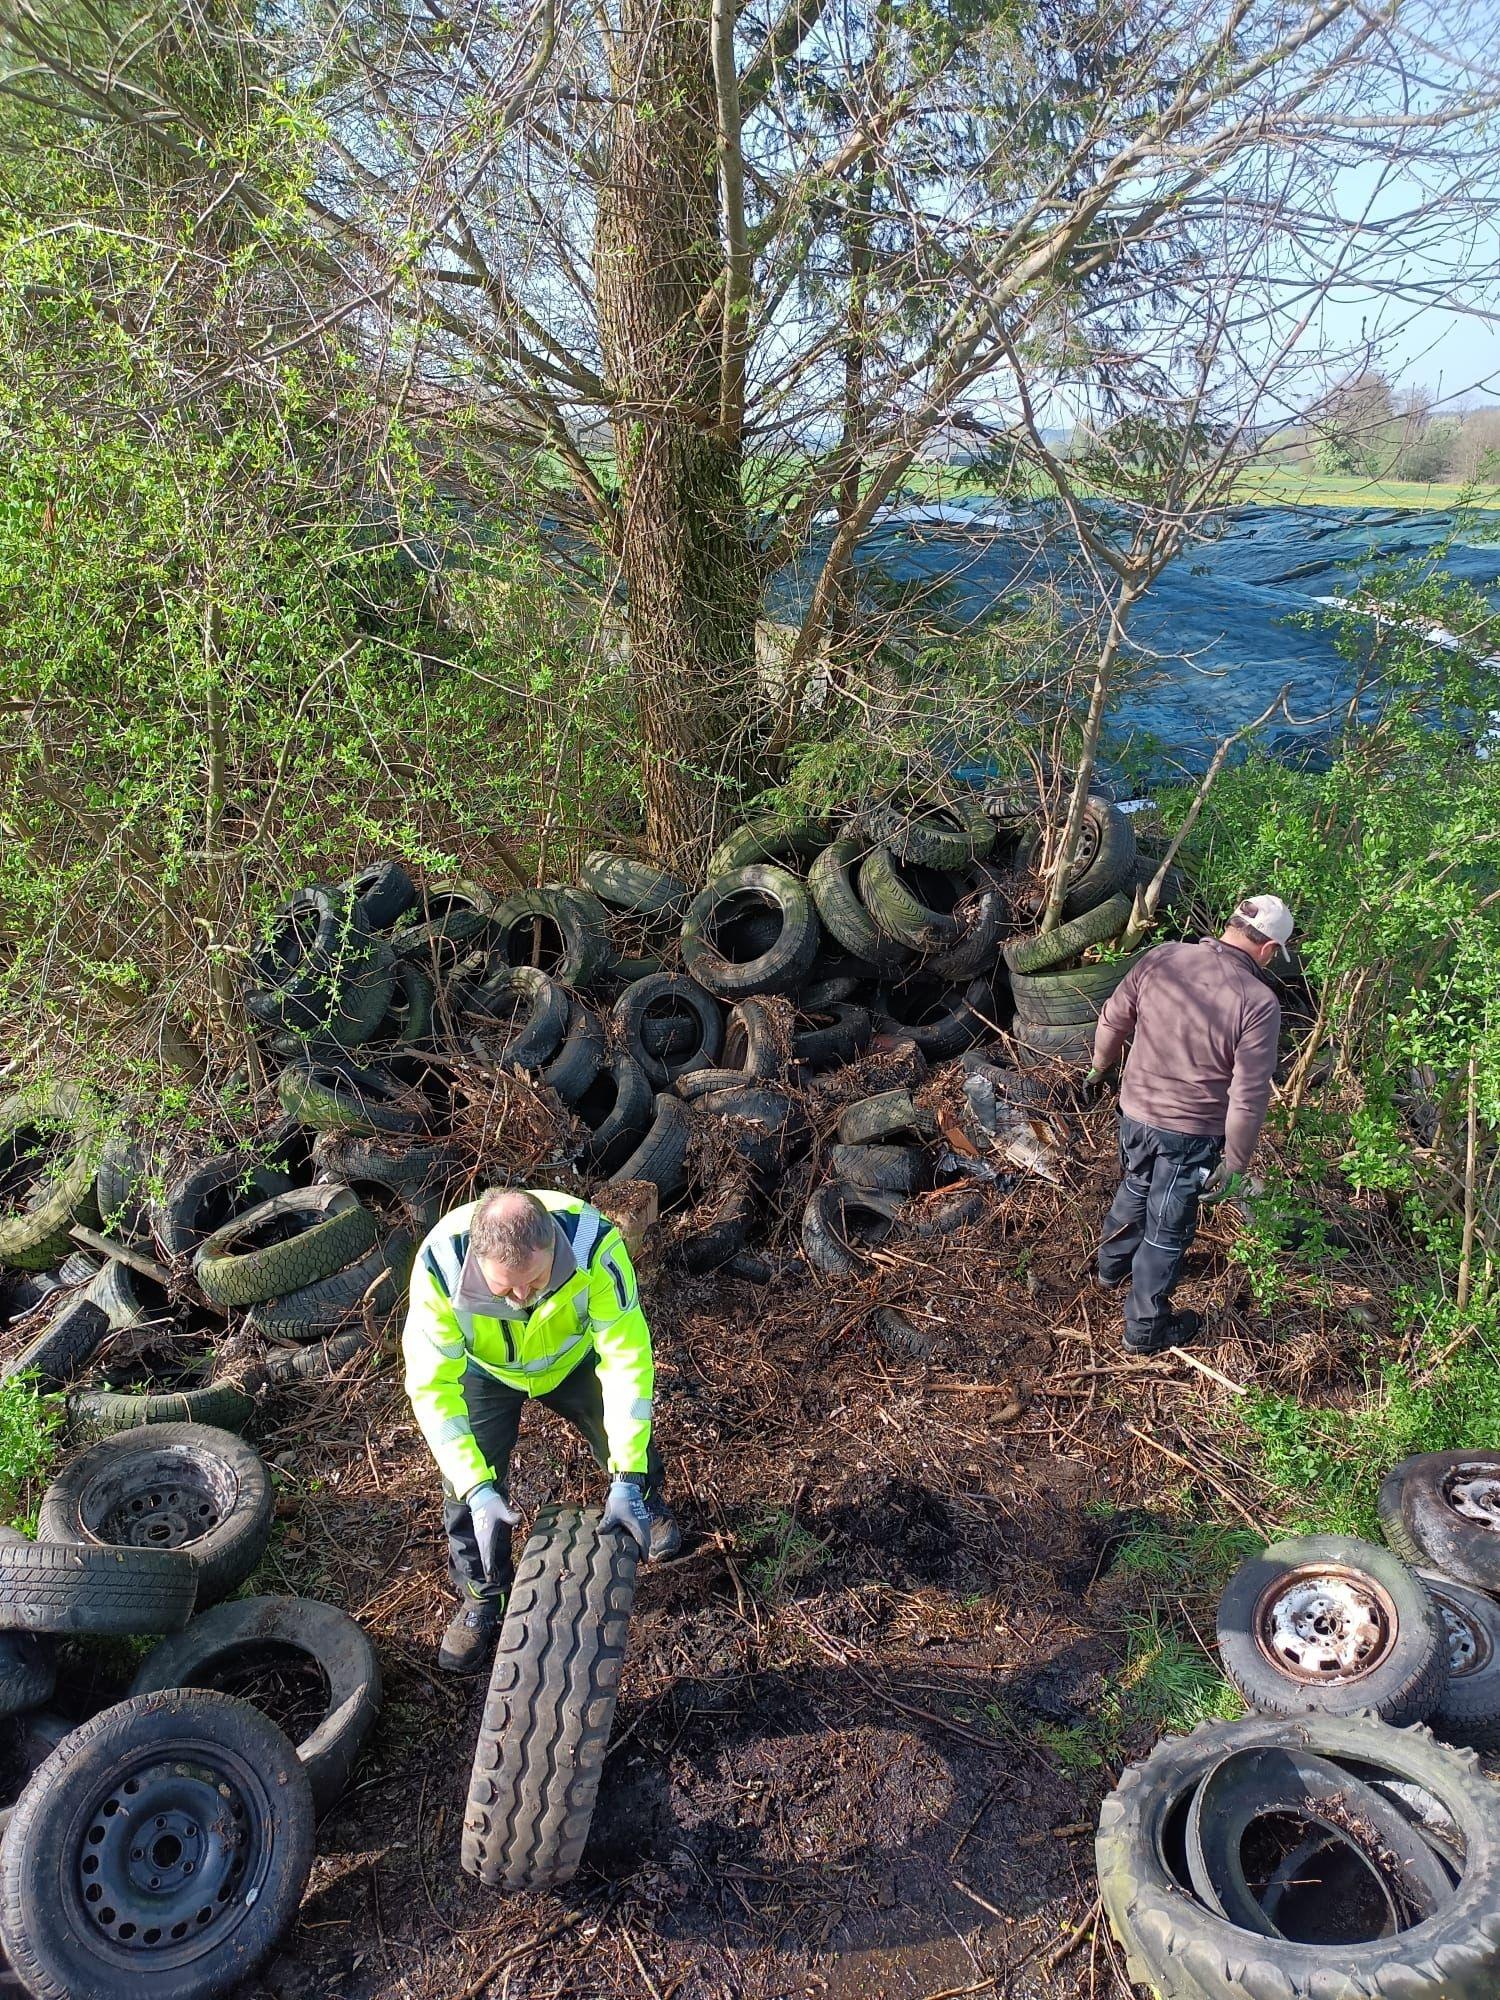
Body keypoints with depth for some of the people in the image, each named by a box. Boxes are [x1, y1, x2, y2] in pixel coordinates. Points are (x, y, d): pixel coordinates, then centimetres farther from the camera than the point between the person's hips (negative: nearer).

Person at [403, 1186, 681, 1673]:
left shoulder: (593, 1241, -43)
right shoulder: (439, 1264, -42)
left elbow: (627, 1358, -37)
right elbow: (432, 1385, -33)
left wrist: (627, 1481, -37)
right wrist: (477, 1490, -40)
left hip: (575, 1357, 0)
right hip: (485, 1371, 0)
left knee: (629, 1445, 6)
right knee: (466, 1483, -5)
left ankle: (645, 1501, 43)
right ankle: (482, 1596, 23)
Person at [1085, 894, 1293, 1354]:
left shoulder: (1160, 959, -10)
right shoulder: (1259, 1002, -22)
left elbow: (1112, 1020, 2)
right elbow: (1249, 1097, -20)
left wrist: (1101, 1067, 21)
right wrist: (1234, 1163, -8)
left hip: (1135, 1112, 5)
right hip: (1191, 1133, -4)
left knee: (1135, 1190, 32)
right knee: (1168, 1230, 14)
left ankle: (1111, 1268, 55)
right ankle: (1145, 1329, 31)